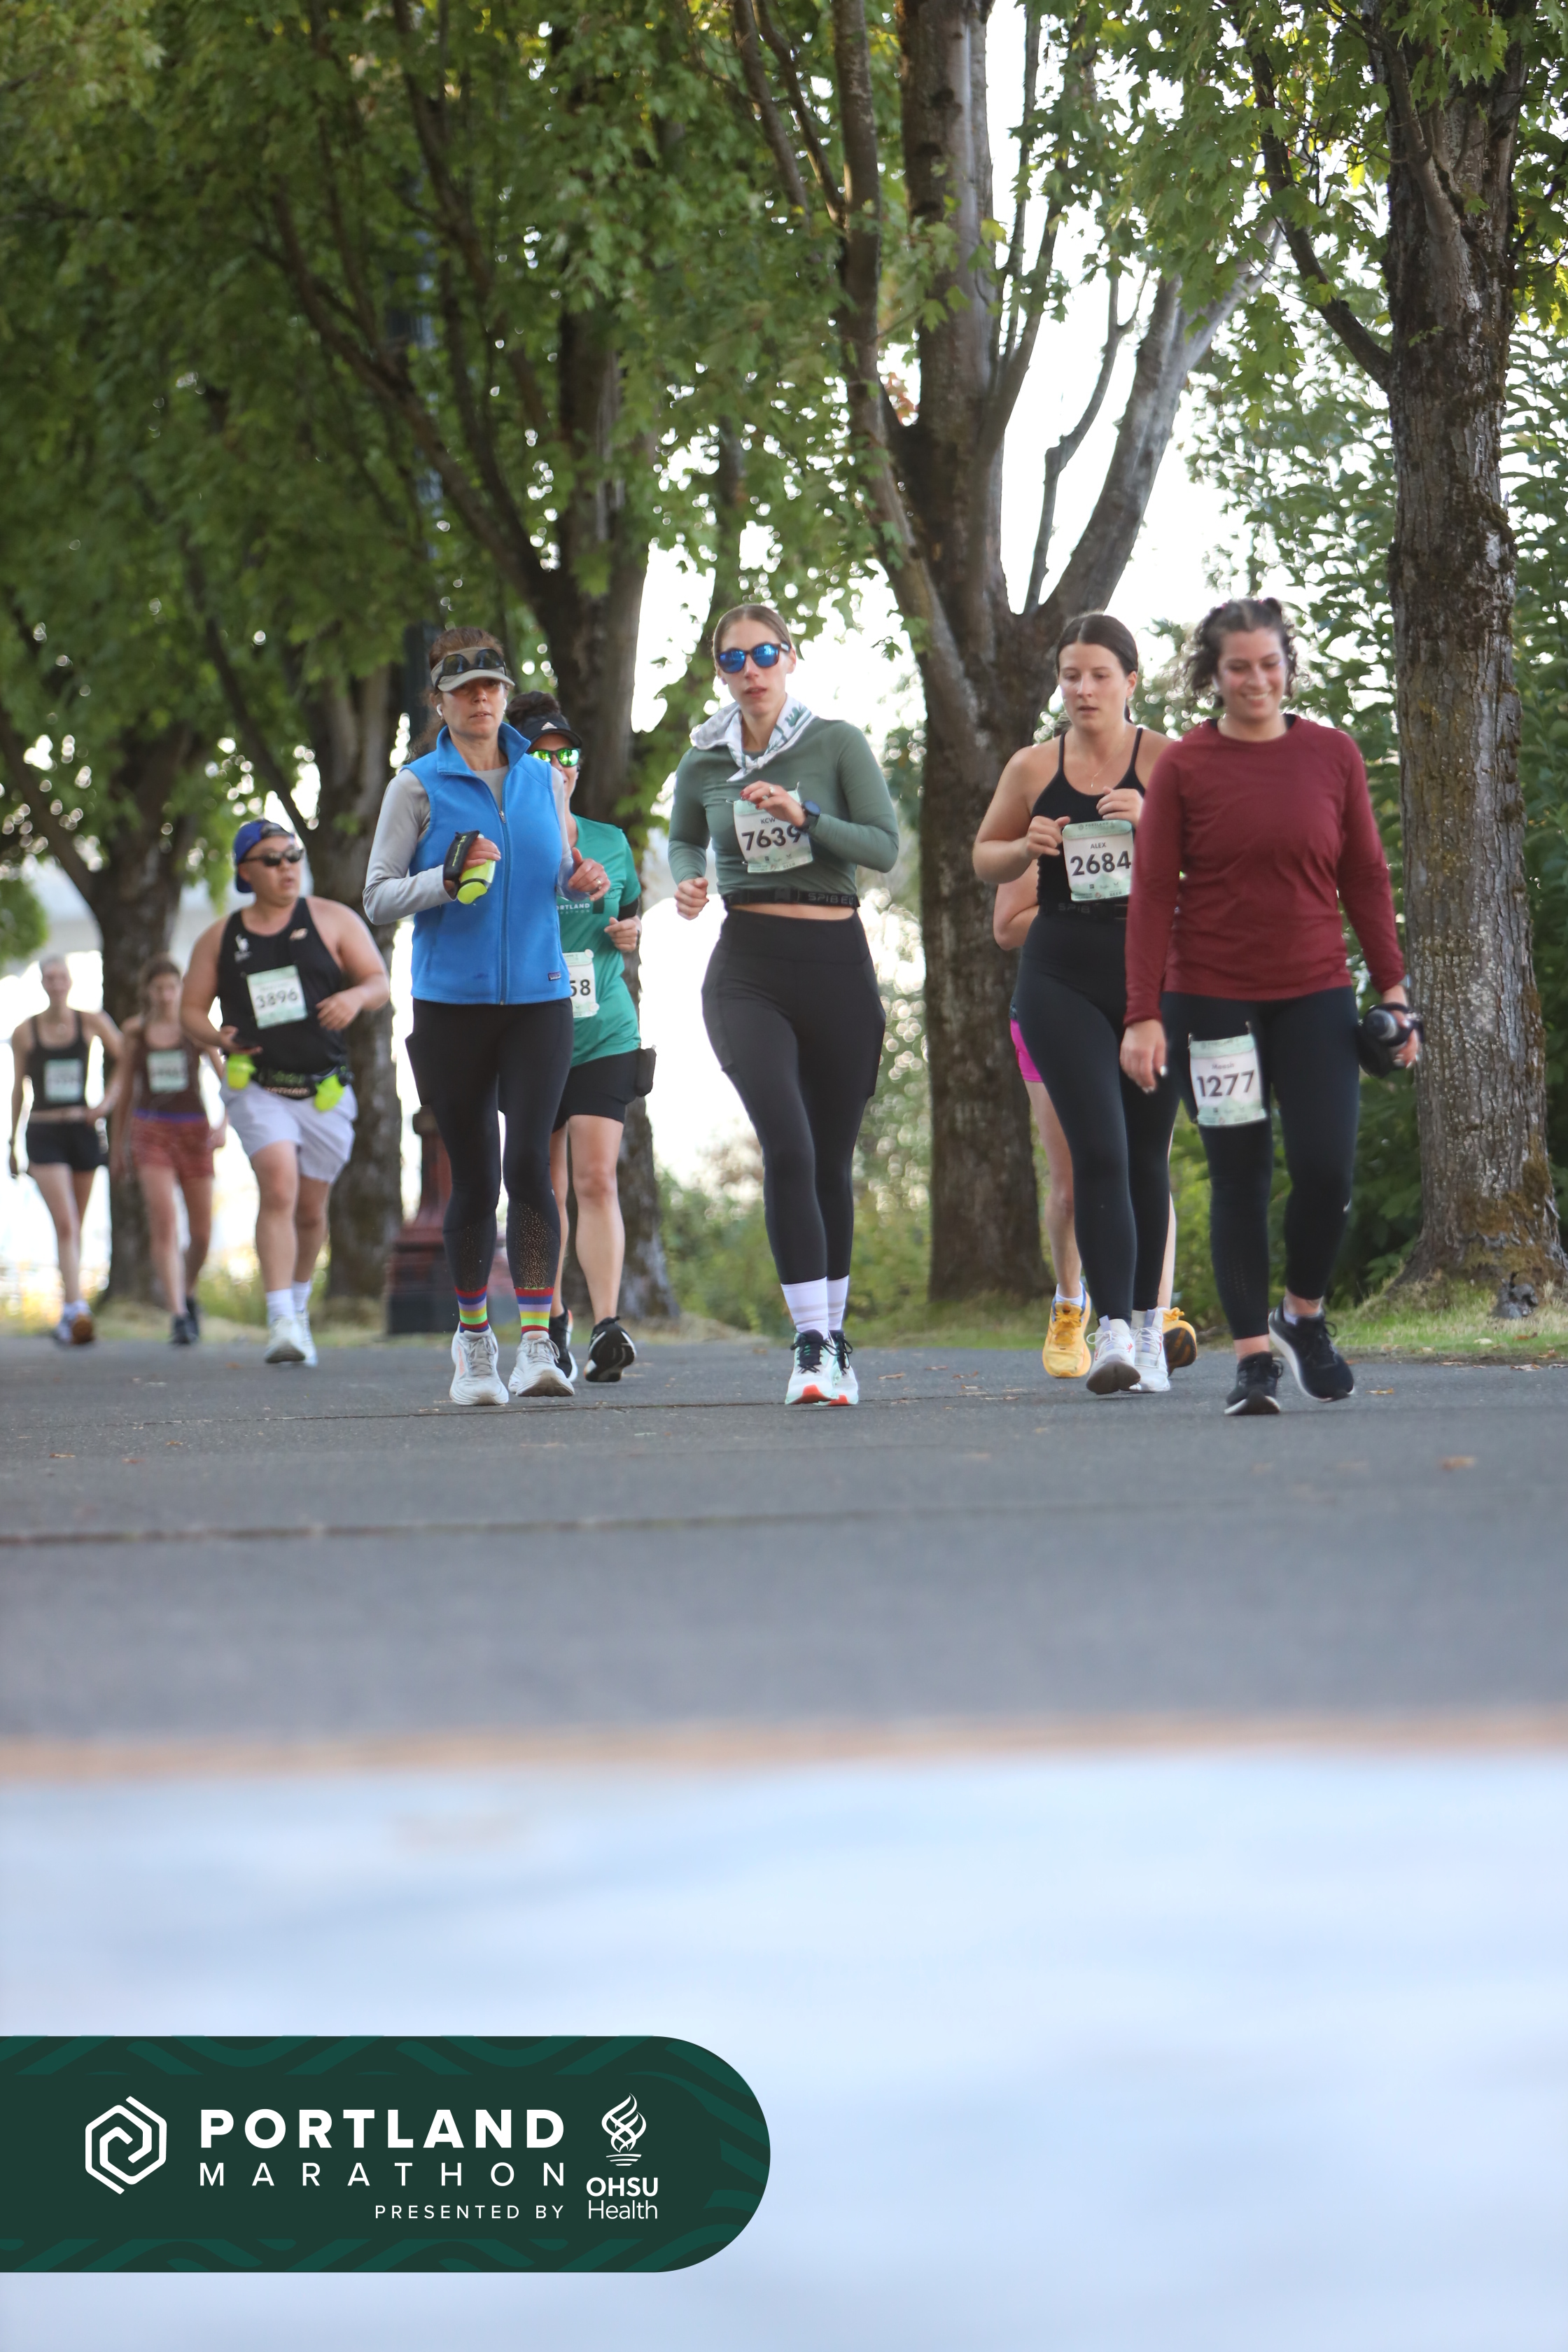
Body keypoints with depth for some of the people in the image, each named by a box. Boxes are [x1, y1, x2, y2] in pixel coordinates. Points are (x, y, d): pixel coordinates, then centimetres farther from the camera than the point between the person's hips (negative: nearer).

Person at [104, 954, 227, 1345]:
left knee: (201, 1235, 5)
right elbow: (124, 1089, 13)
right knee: (163, 1221, -19)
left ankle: (187, 1292, 35)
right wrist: (116, 1145, 14)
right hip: (150, 1131, -1)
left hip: (193, 1132, 1)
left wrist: (225, 1123, -16)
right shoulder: (135, 1031, 4)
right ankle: (178, 1316, -21)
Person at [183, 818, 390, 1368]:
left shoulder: (331, 920, 5)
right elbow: (191, 1008, 11)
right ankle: (281, 1323, -27)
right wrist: (217, 1039, -11)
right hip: (257, 1089, -2)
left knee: (310, 1207, 11)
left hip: (325, 1092, 2)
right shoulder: (219, 939, 8)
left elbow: (381, 982, 3)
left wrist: (356, 997, -21)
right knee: (278, 1187, -23)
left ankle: (298, 1307, 38)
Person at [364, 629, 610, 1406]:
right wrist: (448, 880, -19)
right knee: (474, 1179, 2)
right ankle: (474, 1342, 19)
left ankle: (537, 1344, -17)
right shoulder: (418, 786, 1)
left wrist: (582, 880, 0)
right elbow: (378, 897, -2)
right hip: (451, 1002, -1)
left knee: (529, 1165, -13)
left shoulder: (542, 779, 10)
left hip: (538, 999, 1)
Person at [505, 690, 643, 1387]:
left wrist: (631, 933, 0)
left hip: (605, 1036, 0)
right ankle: (551, 1323, 23)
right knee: (542, 1186, 7)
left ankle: (606, 1329, -19)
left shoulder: (610, 843, 7)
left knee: (596, 1179, -13)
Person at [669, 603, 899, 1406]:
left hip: (836, 962, 0)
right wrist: (687, 882, 5)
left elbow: (885, 847, -4)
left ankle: (834, 1335, 24)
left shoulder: (838, 744, 1)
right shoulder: (704, 765, 8)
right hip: (748, 968, 0)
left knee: (832, 1159, 8)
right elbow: (683, 838, 26)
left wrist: (805, 816, -17)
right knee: (787, 1146, -19)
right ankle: (811, 1344, -21)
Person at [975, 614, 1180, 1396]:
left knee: (1145, 1154, 9)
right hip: (1063, 975, 0)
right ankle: (1112, 1331, -18)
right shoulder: (1033, 767, 6)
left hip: (1154, 971, 0)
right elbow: (985, 858, 18)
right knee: (1098, 1152, -13)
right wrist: (1026, 847, -4)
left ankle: (1148, 1324, 24)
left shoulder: (1164, 760, 1)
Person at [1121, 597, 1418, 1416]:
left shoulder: (1332, 755, 6)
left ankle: (1303, 1315, 16)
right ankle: (1253, 1355, 5)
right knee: (1238, 1178, -1)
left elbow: (1365, 878, 11)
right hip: (1212, 998, -1)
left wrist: (1392, 984, 4)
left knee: (1326, 1166, -9)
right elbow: (1152, 893, -1)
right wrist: (1143, 1013, -7)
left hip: (1314, 995, 1)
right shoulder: (1182, 767, 0)